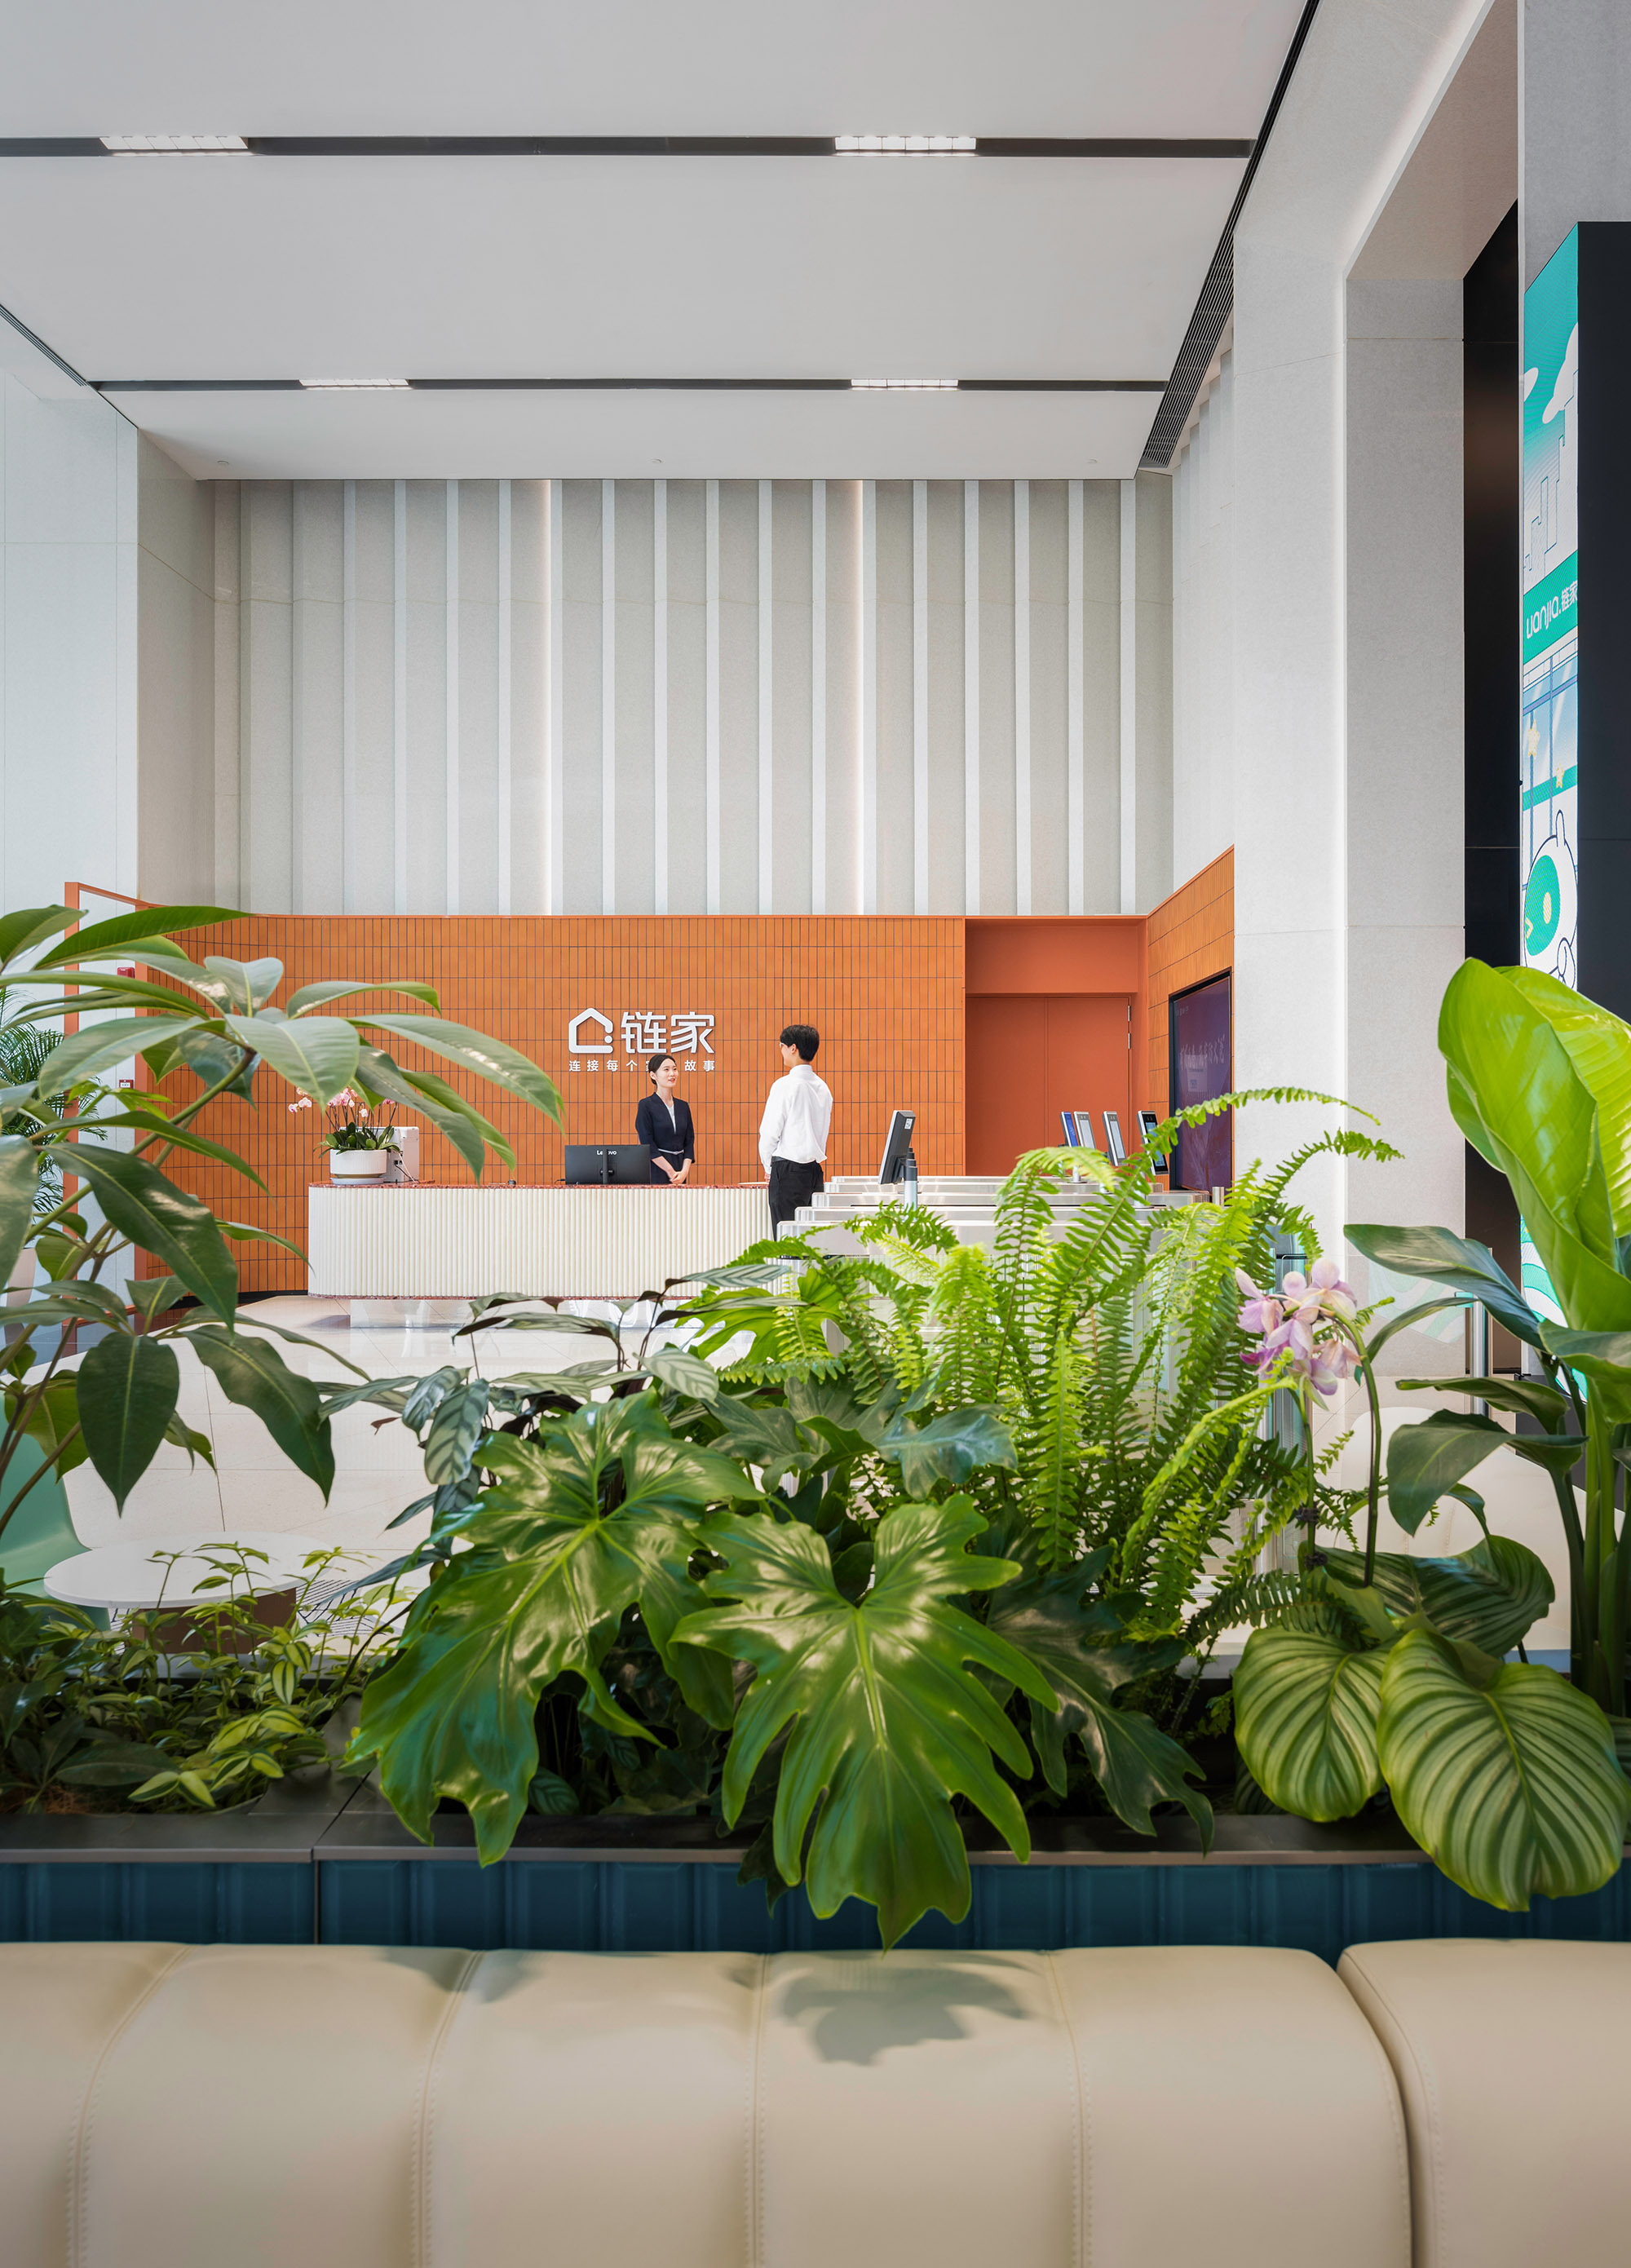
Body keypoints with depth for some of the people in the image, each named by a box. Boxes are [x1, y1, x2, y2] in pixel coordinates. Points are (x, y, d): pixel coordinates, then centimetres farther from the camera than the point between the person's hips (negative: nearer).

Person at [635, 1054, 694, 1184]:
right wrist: (671, 1172, -12)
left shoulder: (683, 1106, 11)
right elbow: (647, 1144, -10)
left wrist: (684, 1171, -6)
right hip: (656, 1171, -4)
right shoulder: (646, 1105, -4)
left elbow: (689, 1142, 10)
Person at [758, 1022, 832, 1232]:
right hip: (816, 1168, 7)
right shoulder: (823, 1087, 11)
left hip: (788, 1169, -7)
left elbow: (769, 1132, -9)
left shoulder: (785, 1085, -11)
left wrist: (769, 1167, 4)